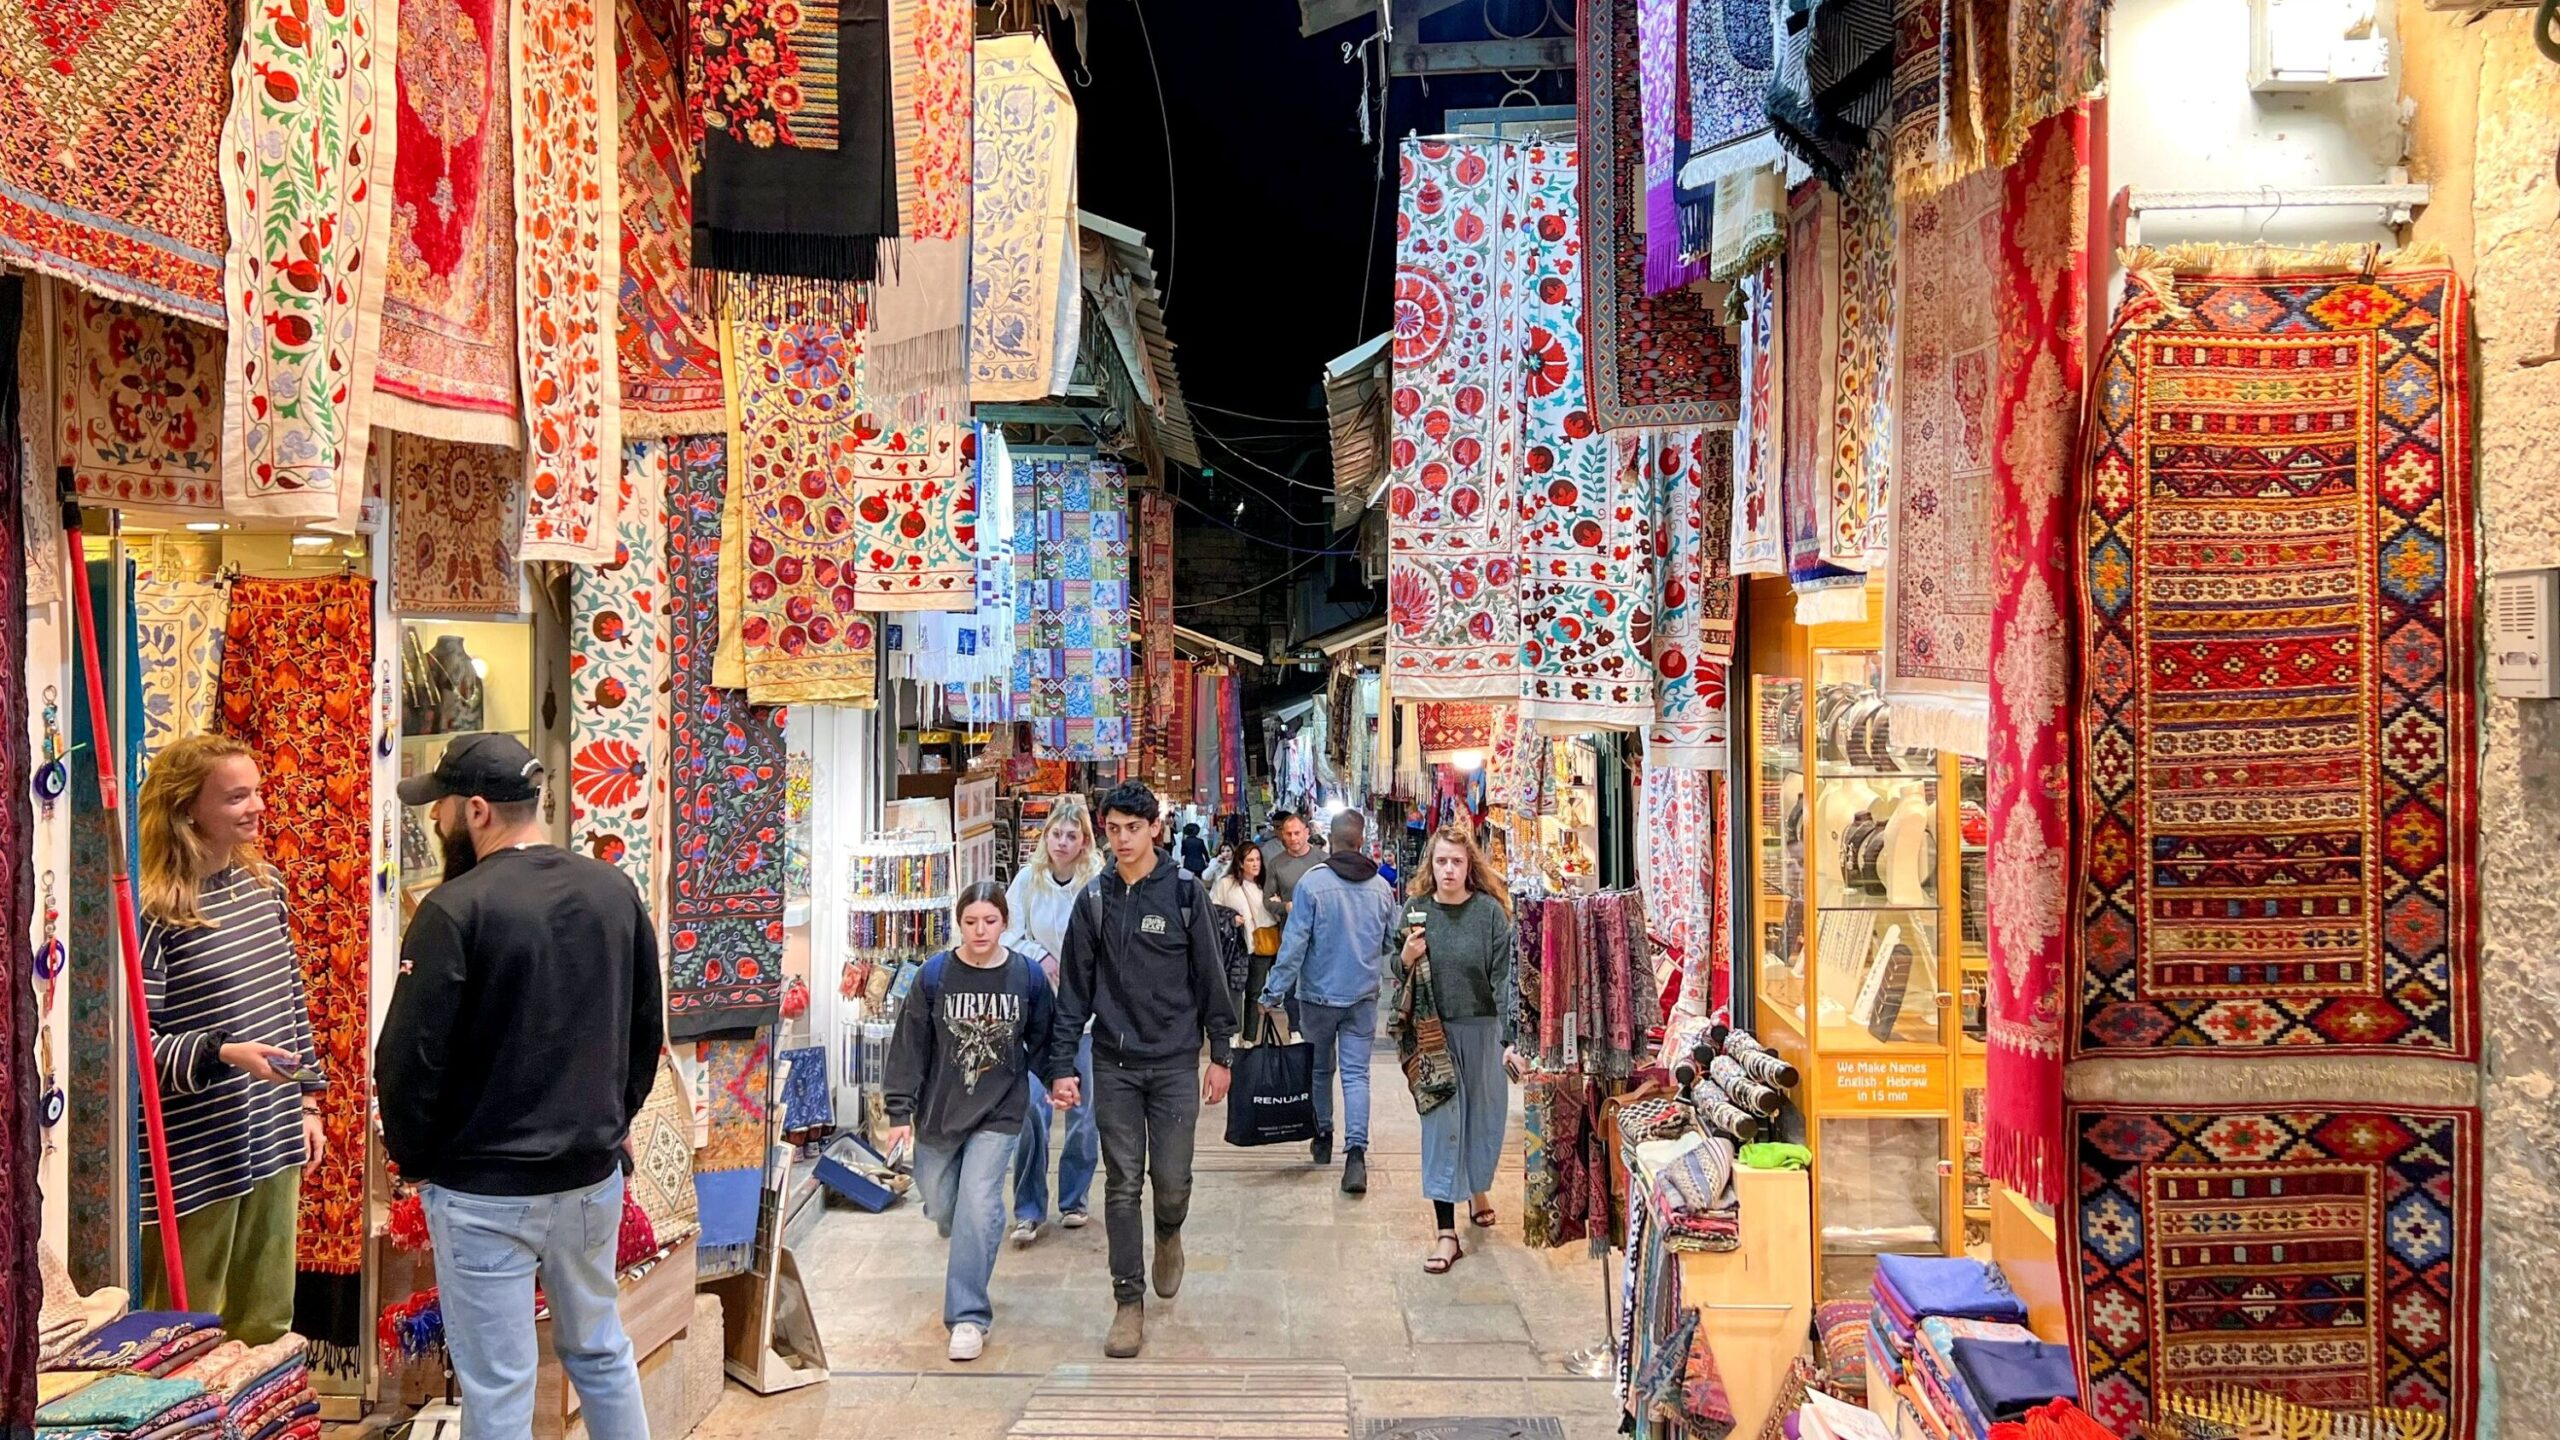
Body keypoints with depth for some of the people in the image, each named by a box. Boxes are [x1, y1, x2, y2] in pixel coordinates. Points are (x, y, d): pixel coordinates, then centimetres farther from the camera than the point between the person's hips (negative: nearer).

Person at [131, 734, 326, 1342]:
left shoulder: (264, 883, 6)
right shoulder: (153, 912, -16)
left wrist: (307, 1101, 16)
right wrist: (224, 1055, -31)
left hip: (274, 1143, 7)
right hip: (194, 1160, -6)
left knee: (267, 1326, 16)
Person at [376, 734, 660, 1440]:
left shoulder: (456, 908, -17)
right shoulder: (615, 890, 2)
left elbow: (410, 1057, -15)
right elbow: (647, 1028, 11)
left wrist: (416, 1160, 0)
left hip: (486, 1191, -6)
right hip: (595, 1174, 6)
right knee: (601, 1352, 21)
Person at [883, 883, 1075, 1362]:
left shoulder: (1028, 975, -6)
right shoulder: (935, 976, -9)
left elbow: (1044, 1037, 10)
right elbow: (909, 1045, -4)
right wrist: (900, 1111, -6)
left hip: (999, 1112, -1)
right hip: (939, 1109, 1)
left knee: (979, 1205, -14)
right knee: (940, 1206, 13)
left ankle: (969, 1317, -6)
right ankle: (969, 1257, 48)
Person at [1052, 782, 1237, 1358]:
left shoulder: (1184, 891, -2)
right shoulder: (1094, 899, 3)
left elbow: (1209, 976, 2)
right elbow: (1076, 987, 4)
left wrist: (1219, 1055, 2)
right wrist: (1062, 1063, 0)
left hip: (1175, 1061, -1)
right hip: (1114, 1063, 1)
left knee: (1172, 1179, 1)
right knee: (1122, 1185, 2)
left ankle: (1168, 1236, 35)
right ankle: (1129, 1303, 9)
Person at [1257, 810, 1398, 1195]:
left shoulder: (1312, 883, -13)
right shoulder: (1381, 888, -2)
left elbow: (1294, 943, -14)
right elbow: (1391, 943, 11)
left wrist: (1275, 991, -9)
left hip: (1319, 994, -2)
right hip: (1363, 997, 2)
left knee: (1319, 1068, 17)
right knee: (1356, 1073, -1)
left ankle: (1322, 1137, 32)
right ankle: (1356, 1152, -14)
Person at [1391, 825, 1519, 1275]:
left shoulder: (1490, 911, -5)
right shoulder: (1417, 911, 1)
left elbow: (1504, 977, -7)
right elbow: (1400, 977, 9)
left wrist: (1510, 1038, -12)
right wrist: (1406, 959, -13)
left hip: (1483, 1028, 0)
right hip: (1434, 1032, 0)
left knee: (1485, 1115, 12)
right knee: (1441, 1122, -1)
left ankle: (1478, 1186, 43)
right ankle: (1446, 1233, 0)